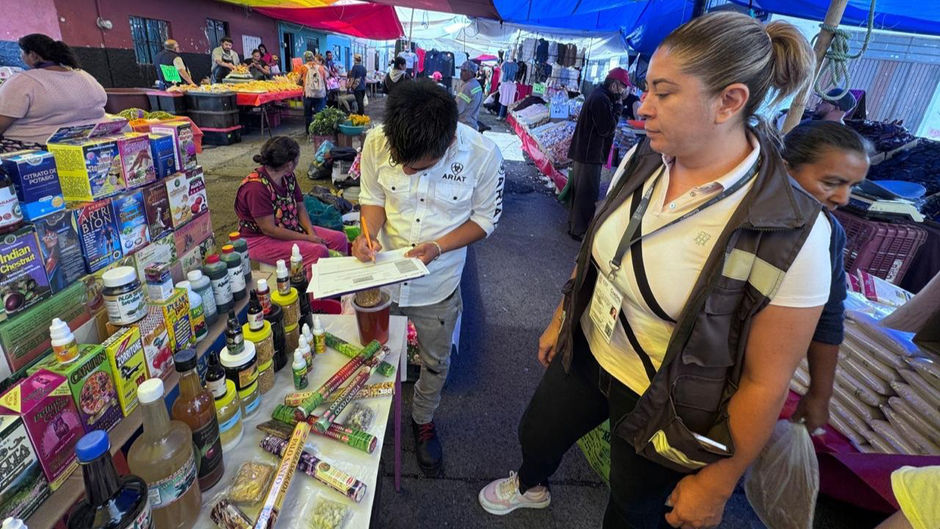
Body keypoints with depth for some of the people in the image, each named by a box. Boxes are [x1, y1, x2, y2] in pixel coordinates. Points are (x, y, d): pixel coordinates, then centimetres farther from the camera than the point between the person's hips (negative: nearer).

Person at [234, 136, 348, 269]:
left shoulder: (288, 177, 0)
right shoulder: (256, 187, -25)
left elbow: (300, 207, 5)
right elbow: (269, 229, -24)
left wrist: (311, 233, -12)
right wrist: (307, 238, -22)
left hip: (290, 229, 8)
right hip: (261, 240, -8)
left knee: (340, 238, -5)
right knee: (318, 251, -29)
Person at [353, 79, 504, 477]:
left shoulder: (483, 155, -24)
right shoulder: (377, 142, -18)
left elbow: (485, 218, -10)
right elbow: (372, 197, -2)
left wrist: (437, 246, -24)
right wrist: (370, 234, -22)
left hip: (438, 284, -1)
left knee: (435, 362, 21)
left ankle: (423, 420, 52)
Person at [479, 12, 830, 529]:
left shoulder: (791, 233, -27)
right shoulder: (640, 162, -11)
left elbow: (766, 382, -19)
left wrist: (717, 485, -9)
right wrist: (559, 321, 13)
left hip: (664, 408, -5)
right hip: (585, 353, 6)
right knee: (535, 433, 27)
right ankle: (531, 486, 64)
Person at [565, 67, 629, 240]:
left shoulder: (598, 95, 13)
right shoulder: (601, 99, -19)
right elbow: (607, 129, -19)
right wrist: (617, 106, -12)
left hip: (584, 151, 10)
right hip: (590, 154, -10)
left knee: (580, 190, 19)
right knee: (587, 193, -2)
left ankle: (575, 223, 32)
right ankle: (579, 230, 7)